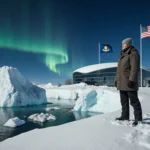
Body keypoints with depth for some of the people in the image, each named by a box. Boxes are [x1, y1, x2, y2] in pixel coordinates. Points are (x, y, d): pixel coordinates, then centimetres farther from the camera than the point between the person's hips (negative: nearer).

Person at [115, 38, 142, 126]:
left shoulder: (133, 53, -8)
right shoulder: (123, 54, 19)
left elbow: (135, 68, -17)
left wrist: (132, 80, -23)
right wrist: (117, 79, 19)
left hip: (129, 82, -9)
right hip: (122, 82, 9)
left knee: (134, 100, -5)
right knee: (124, 101, 12)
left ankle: (138, 118, 1)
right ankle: (125, 116, 20)